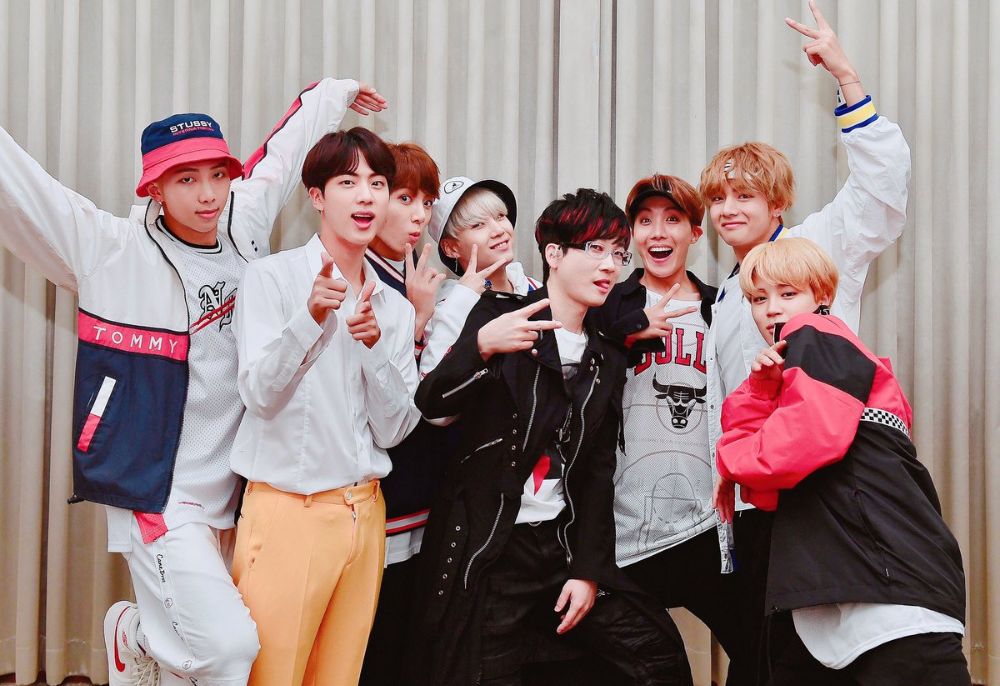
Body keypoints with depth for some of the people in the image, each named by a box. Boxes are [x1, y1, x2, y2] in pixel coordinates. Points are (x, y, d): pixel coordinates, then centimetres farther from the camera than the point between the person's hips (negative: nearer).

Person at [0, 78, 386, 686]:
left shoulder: (243, 228, 3)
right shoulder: (111, 251, -9)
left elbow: (284, 149, 19)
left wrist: (336, 91, 34)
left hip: (228, 496, 5)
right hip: (156, 497, -5)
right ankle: (137, 634, 13)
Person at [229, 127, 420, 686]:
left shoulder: (395, 306, 9)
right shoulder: (274, 277, -4)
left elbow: (395, 430, 3)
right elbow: (260, 395, -14)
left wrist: (375, 345, -13)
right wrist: (311, 318, -28)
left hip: (364, 511, 5)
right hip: (287, 509, -5)